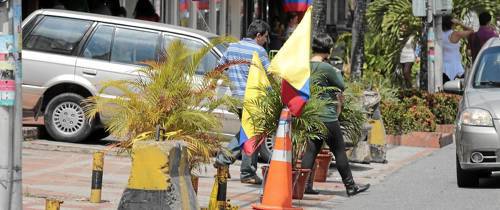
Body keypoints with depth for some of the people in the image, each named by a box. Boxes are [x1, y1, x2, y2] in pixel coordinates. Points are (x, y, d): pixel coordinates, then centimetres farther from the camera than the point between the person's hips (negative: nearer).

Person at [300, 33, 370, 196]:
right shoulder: (326, 68, -17)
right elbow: (341, 86, -5)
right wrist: (338, 73, 13)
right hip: (327, 116, -7)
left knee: (311, 149, 9)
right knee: (339, 151, 4)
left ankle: (305, 184, 4)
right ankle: (350, 186, 12)